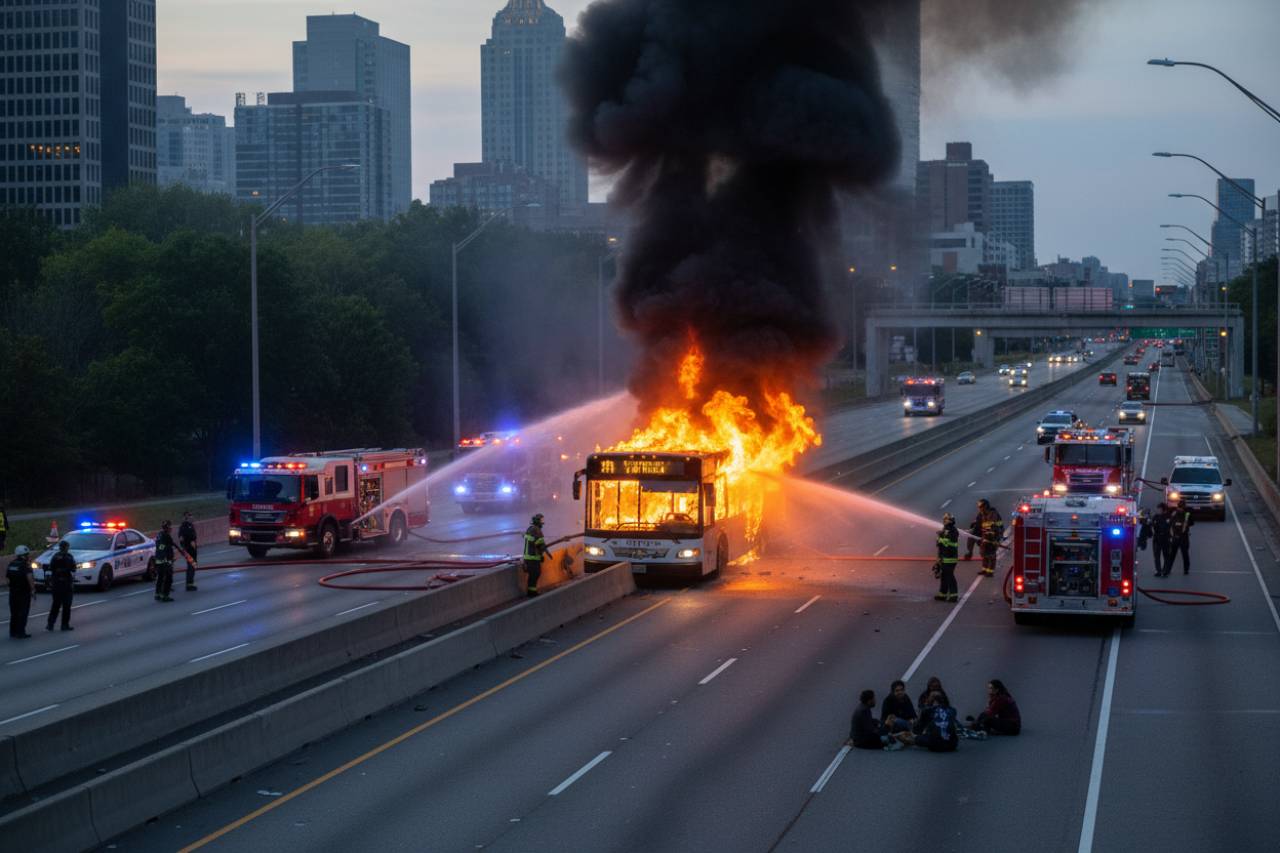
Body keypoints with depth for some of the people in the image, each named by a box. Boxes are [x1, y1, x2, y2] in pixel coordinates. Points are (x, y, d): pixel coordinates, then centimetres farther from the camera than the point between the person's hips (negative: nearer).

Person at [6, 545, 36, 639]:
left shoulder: (11, 564, 6)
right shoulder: (25, 565, -15)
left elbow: (6, 576, 14)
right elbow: (30, 577, -29)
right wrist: (33, 589, -22)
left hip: (13, 591, 6)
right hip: (24, 592, -6)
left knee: (14, 613, 15)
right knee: (23, 613, -1)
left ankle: (13, 632, 19)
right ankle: (20, 633, -3)